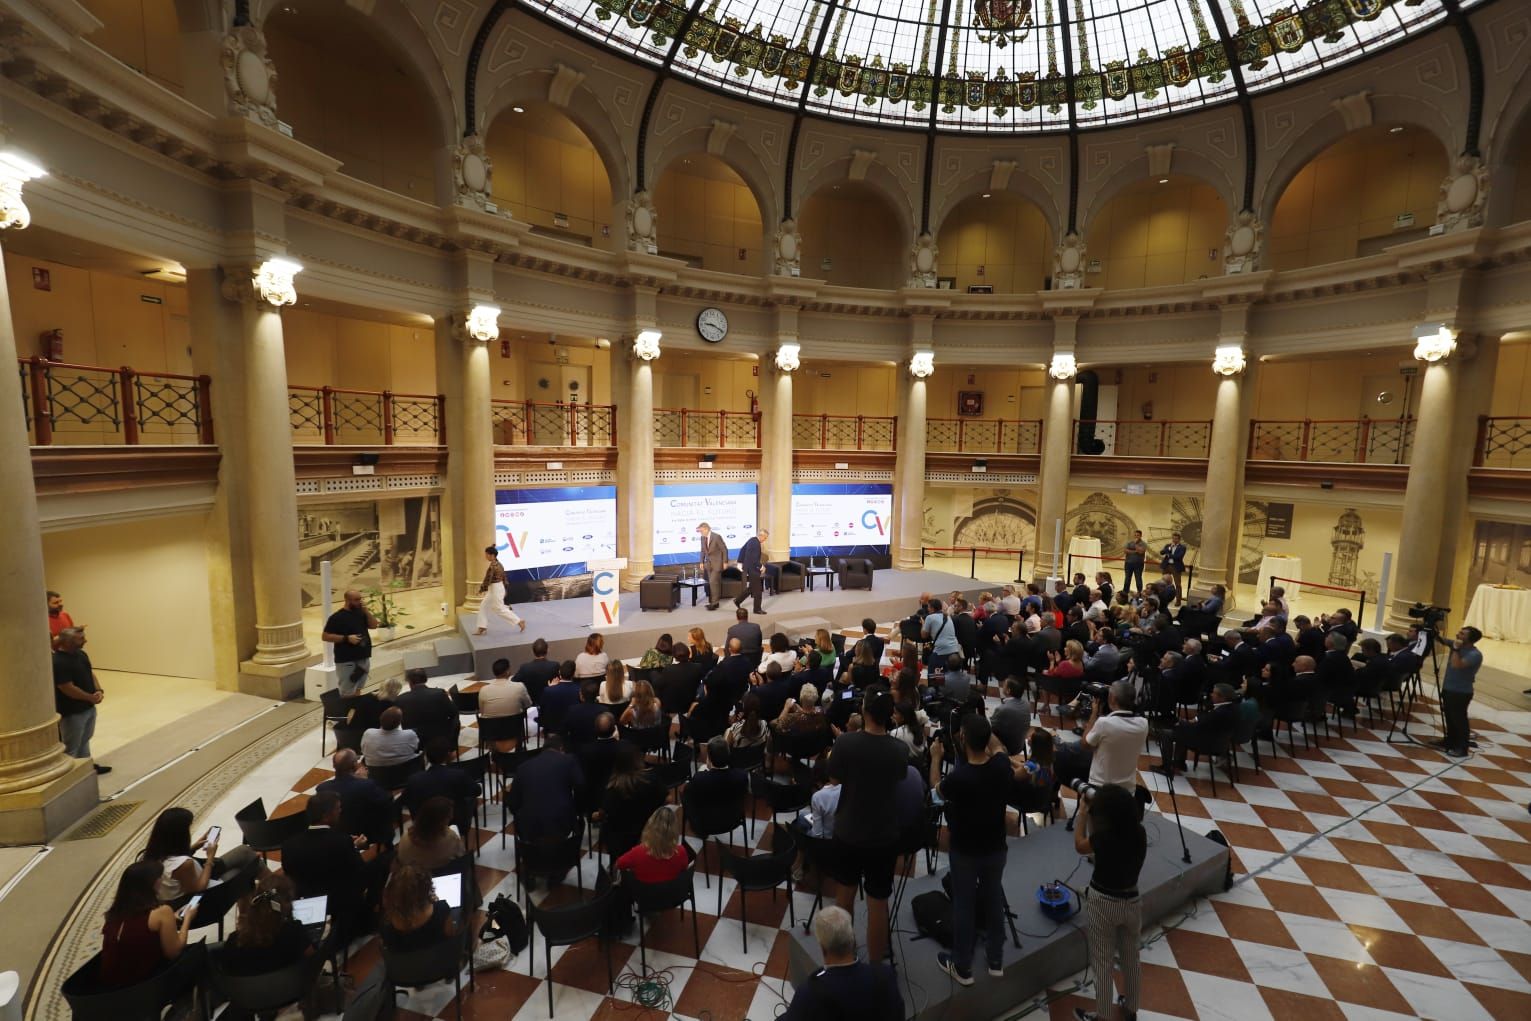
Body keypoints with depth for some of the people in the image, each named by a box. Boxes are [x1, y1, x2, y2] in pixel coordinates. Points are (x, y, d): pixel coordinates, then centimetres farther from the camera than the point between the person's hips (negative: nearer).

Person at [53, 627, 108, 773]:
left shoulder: (81, 654, 2)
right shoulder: (58, 662, -25)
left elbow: (91, 673, 9)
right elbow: (68, 689, -24)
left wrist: (99, 691, -8)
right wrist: (91, 697, -14)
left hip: (89, 707, 9)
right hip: (72, 712, -9)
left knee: (84, 741, 25)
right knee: (71, 747, 5)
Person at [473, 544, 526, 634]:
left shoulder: (492, 566, -23)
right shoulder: (499, 564, 6)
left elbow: (487, 579, -20)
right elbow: (503, 577, 13)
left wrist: (481, 589, -6)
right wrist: (504, 590, 21)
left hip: (495, 590, -10)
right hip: (500, 588, 10)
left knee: (500, 609, 0)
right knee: (483, 606, 17)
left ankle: (519, 622, 3)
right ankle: (482, 627, 22)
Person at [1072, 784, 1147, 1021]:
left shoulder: (1104, 837, -27)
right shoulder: (1139, 833, -12)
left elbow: (1080, 845, -6)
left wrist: (1084, 812, 0)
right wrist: (1095, 804, 2)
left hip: (1103, 903, -5)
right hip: (1131, 902, 5)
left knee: (1102, 963, 12)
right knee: (1130, 958, 26)